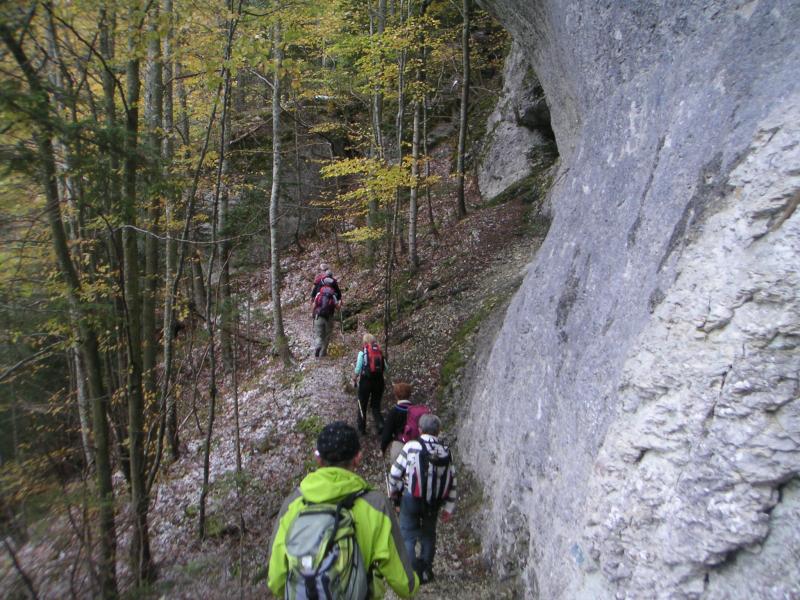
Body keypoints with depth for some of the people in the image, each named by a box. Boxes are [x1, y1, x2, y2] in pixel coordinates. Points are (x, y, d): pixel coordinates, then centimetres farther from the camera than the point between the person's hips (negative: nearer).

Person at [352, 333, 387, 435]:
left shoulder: (362, 352, -7)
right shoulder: (379, 351, 2)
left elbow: (358, 369, -9)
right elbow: (386, 367, 0)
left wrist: (354, 379, 6)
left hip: (366, 381, -3)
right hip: (379, 381, 3)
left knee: (362, 406, 15)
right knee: (376, 405, 16)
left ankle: (362, 429, 23)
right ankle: (380, 424, -6)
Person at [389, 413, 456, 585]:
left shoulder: (411, 446, -14)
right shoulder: (446, 451, -2)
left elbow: (395, 472, -9)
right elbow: (452, 482, 0)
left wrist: (394, 491, 10)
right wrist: (448, 507, 8)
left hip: (411, 498, -4)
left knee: (408, 534, 10)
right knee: (428, 534, 21)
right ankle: (426, 570, 30)